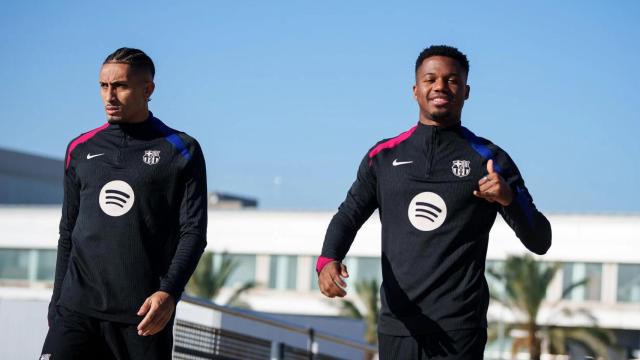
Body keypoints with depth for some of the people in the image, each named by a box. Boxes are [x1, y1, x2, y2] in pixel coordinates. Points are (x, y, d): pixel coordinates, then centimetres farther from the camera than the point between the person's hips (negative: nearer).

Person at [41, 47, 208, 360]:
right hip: (78, 308, 3)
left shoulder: (181, 152, 4)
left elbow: (194, 232, -2)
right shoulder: (80, 150, 15)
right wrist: (56, 303, 17)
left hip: (144, 316, -2)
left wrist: (169, 292, -17)